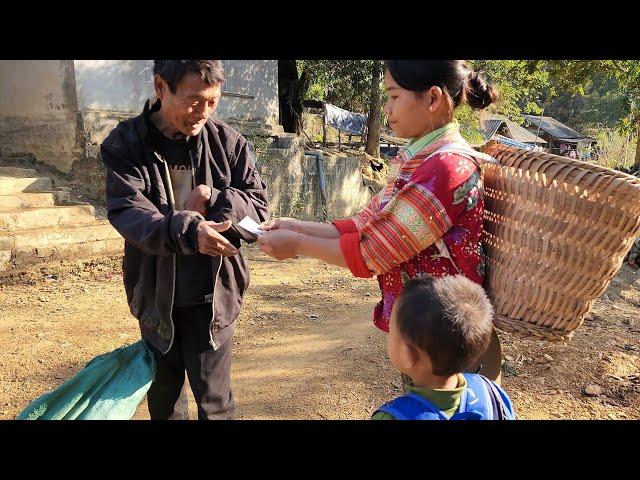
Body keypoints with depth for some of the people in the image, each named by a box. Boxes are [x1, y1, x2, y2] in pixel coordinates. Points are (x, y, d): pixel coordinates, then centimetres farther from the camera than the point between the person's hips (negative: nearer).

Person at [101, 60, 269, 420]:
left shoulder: (228, 143, -6)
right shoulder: (126, 144, -7)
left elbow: (259, 207, -3)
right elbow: (128, 212, -21)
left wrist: (213, 200, -22)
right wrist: (189, 230, -39)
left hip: (212, 295, -1)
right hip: (156, 297, 1)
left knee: (214, 401, 7)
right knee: (163, 397, 21)